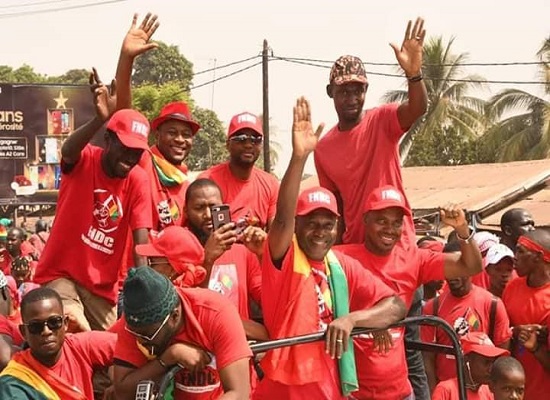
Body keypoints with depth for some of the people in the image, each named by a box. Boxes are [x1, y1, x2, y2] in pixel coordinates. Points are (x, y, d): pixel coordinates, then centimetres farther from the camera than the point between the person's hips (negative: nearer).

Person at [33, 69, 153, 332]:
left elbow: (141, 240, -12)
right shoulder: (84, 160, -12)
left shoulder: (138, 181, -7)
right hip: (60, 273, -4)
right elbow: (67, 150, -38)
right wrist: (100, 119, -57)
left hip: (103, 285, 4)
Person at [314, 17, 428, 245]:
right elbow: (334, 204, 11)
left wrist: (414, 74, -46)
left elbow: (418, 108, -28)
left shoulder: (382, 121, -7)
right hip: (354, 245, 4)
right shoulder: (323, 148, 4)